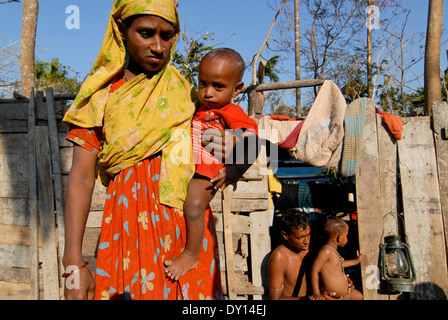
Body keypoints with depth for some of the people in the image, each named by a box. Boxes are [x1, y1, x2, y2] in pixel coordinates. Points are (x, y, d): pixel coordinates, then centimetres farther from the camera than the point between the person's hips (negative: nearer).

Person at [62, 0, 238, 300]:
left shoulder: (187, 95, 9)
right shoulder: (100, 97, 3)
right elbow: (81, 179, -2)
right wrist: (74, 261, -9)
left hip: (190, 226, 2)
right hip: (129, 226, -1)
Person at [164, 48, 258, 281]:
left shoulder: (232, 113, -8)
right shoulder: (199, 109, 16)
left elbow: (251, 144, -22)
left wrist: (235, 170, -32)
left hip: (208, 173, -9)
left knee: (193, 205, -30)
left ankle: (191, 255, -11)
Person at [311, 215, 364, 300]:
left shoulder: (333, 250, 8)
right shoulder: (326, 251, -23)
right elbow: (314, 271, -26)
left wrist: (356, 261, 41)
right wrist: (317, 294, -30)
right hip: (332, 296, -11)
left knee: (359, 296, 24)